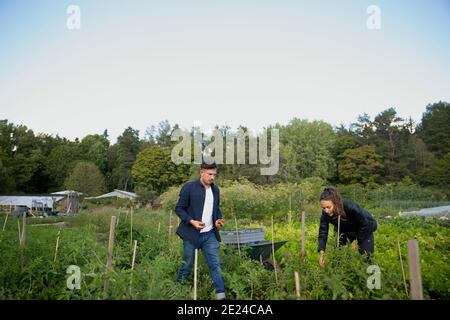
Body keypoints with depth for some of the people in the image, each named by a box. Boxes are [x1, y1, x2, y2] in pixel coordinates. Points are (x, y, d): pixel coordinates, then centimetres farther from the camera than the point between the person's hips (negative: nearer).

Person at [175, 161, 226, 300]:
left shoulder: (215, 189, 7)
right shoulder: (189, 187, -10)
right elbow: (179, 209, -7)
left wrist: (218, 219, -2)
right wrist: (191, 221, -21)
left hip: (210, 234, 4)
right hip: (192, 234, -4)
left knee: (215, 265, 0)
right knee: (187, 265, 10)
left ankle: (221, 294, 7)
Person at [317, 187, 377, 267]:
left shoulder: (350, 207, -40)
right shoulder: (325, 213, -28)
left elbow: (365, 224, -25)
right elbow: (323, 232, -21)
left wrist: (356, 241, -18)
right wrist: (322, 253, -31)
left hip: (365, 229, -3)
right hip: (345, 231, 4)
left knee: (365, 260, -4)